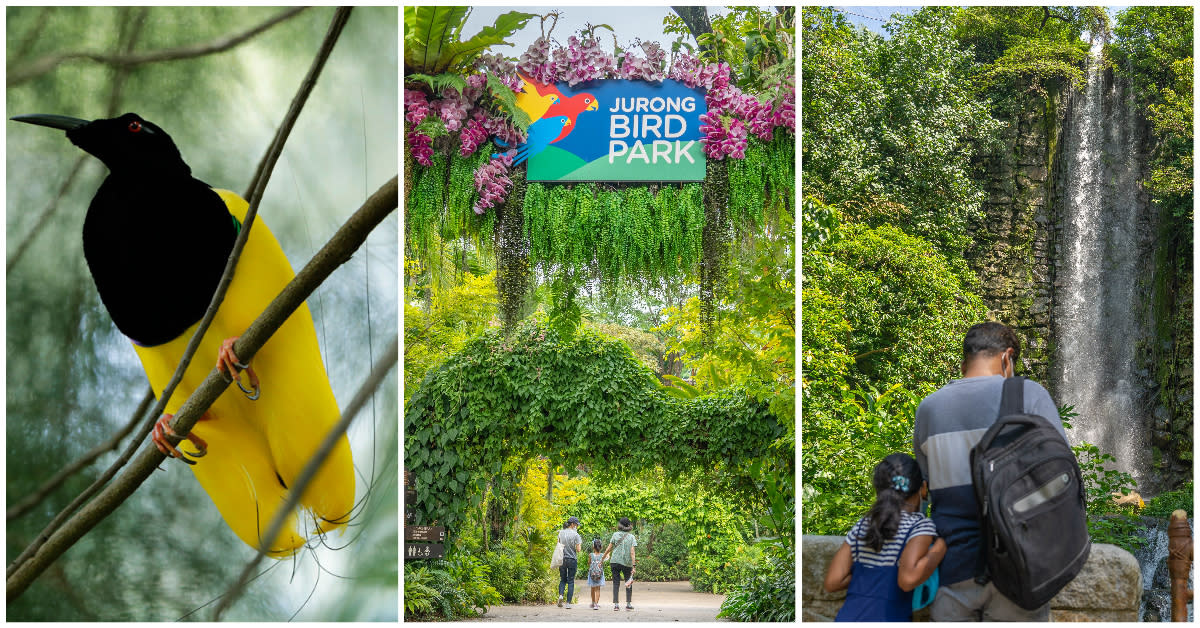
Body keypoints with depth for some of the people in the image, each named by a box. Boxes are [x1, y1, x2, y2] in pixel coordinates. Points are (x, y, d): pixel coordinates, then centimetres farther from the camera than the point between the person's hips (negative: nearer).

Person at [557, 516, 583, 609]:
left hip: (562, 559, 3)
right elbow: (578, 549, -10)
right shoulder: (575, 535, -10)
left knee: (563, 579, 16)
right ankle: (568, 602, 1)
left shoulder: (561, 533, 3)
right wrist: (580, 543, 5)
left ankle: (560, 594, -10)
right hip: (572, 559, -3)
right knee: (571, 581, 4)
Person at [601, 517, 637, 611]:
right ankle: (628, 604, 11)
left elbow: (609, 548, 1)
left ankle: (616, 604, -1)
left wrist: (603, 558, 12)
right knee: (629, 583, 13)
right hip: (627, 563, 0)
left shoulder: (615, 535, 1)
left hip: (615, 561, 1)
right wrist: (634, 565, -9)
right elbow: (632, 552, -8)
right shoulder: (631, 537, -1)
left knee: (616, 583, 5)